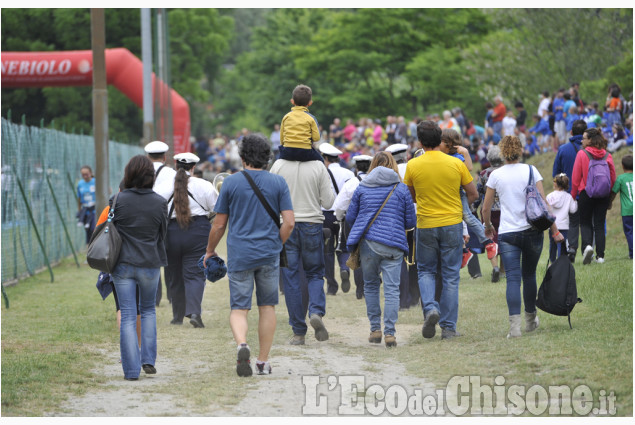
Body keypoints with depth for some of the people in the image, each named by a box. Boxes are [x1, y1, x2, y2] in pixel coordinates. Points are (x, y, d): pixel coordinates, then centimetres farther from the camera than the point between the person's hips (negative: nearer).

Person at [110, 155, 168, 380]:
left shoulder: (118, 200, -9)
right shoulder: (159, 203, -4)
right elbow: (162, 234, 7)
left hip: (123, 264, -1)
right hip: (150, 265, 1)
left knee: (127, 315, 2)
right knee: (148, 310, 21)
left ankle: (131, 369, -2)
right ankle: (148, 359, 13)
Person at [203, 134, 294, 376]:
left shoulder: (231, 183, 0)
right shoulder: (278, 183, 1)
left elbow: (218, 225, 3)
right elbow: (289, 222, -3)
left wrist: (210, 251, 17)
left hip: (239, 254, -1)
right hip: (269, 255, 1)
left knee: (239, 308, 2)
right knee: (267, 306, 12)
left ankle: (241, 343, -27)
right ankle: (263, 362, 15)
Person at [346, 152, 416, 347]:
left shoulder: (362, 188, 7)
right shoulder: (402, 189, 4)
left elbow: (350, 217, 11)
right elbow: (411, 221, 7)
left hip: (367, 243, 1)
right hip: (393, 245, -1)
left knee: (370, 285, 15)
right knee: (392, 289, -2)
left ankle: (375, 329, 15)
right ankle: (389, 333, -10)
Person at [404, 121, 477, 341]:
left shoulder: (413, 166, -6)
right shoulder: (456, 163, -5)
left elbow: (410, 196, 7)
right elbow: (473, 194, 2)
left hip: (425, 225, 0)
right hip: (452, 224, 0)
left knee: (426, 271, 16)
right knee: (451, 276, 7)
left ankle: (430, 308, -10)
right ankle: (448, 327, 8)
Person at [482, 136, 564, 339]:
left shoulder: (496, 175, 1)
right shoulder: (530, 170, -1)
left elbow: (486, 209, 6)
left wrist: (488, 227, 25)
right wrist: (554, 230, -1)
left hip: (507, 233, -1)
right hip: (532, 231, 1)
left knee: (513, 278, -5)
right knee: (529, 275, 17)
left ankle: (514, 324, -20)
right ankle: (530, 319, 32)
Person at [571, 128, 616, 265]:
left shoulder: (582, 154, -8)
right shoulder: (607, 156, 1)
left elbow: (576, 178, -5)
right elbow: (613, 179, 4)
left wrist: (573, 196, 4)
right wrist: (608, 194, 16)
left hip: (586, 193, -2)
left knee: (585, 223, 10)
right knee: (600, 225, 8)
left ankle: (587, 245, -17)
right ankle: (600, 255, 3)